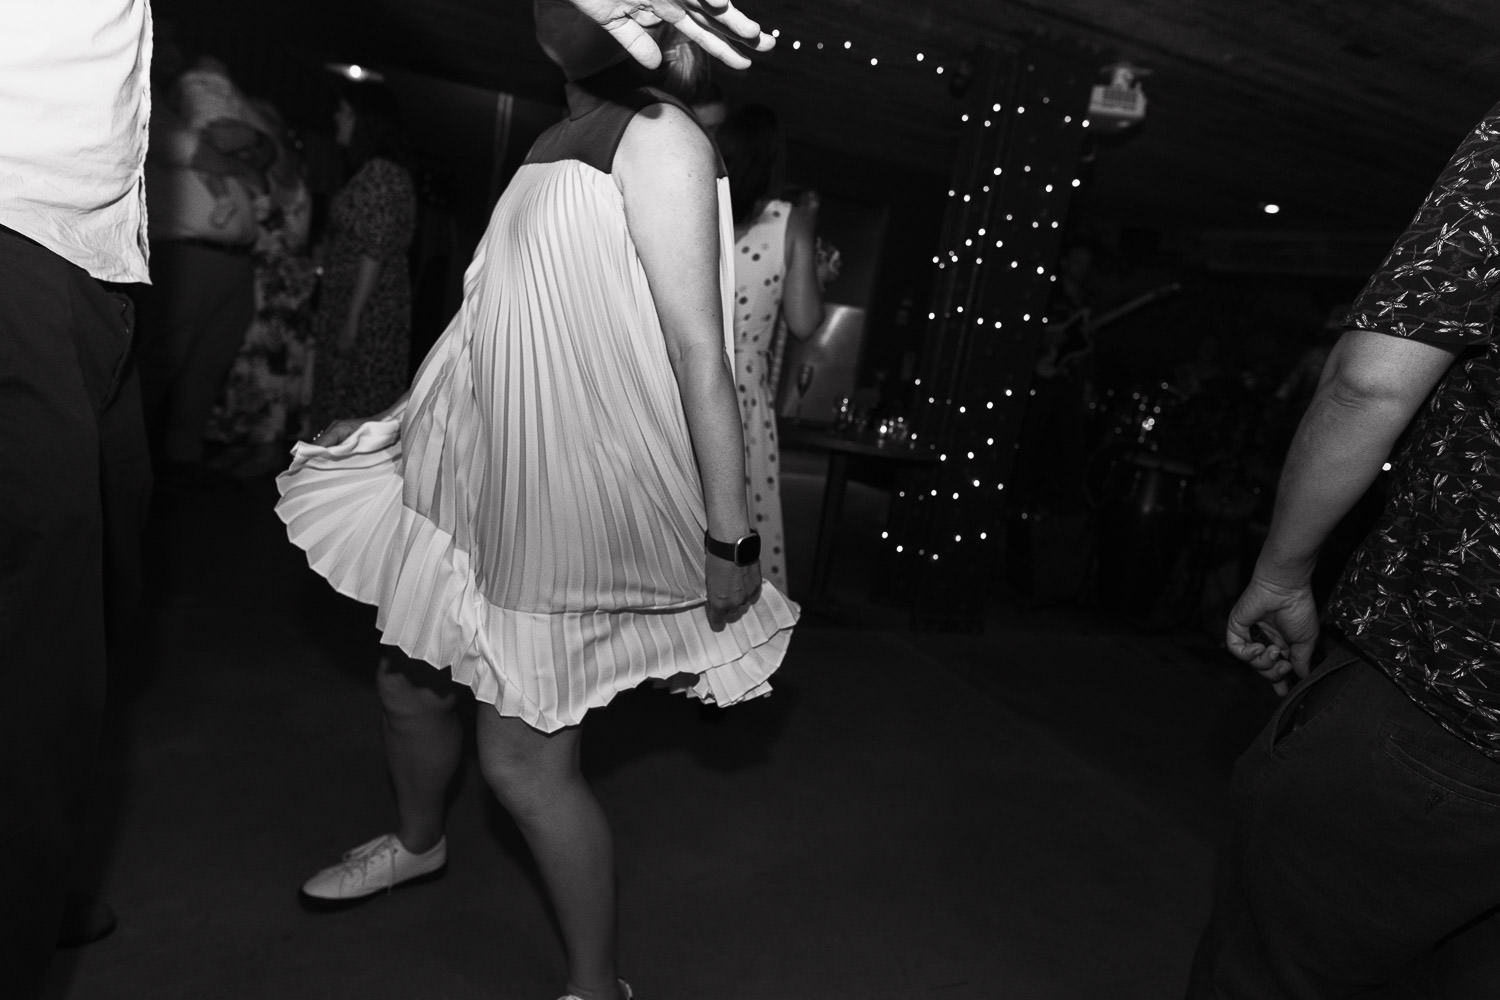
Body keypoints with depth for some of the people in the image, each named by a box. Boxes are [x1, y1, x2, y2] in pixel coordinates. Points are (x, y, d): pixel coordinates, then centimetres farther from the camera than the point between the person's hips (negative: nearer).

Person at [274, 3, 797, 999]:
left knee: (523, 756, -2)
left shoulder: (662, 140, -11)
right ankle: (418, 843, 51)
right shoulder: (561, 141, 13)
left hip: (573, 493, -8)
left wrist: (730, 536, -19)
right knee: (412, 678, 21)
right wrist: (404, 420, 22)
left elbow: (699, 350, -18)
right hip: (491, 468, 8)